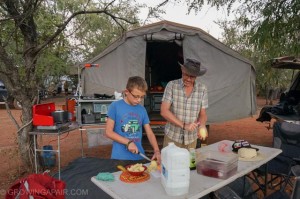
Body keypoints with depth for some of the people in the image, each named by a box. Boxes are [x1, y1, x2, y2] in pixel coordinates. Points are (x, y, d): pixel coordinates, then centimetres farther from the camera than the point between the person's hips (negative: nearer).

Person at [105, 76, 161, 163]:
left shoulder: (142, 109, 3)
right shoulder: (115, 106, -8)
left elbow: (150, 133, 4)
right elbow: (109, 132, -8)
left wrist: (157, 151, -11)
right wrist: (128, 142, -16)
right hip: (120, 157, -3)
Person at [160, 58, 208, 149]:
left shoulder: (202, 89, -5)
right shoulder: (172, 85, -11)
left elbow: (202, 114, 0)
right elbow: (164, 111, -15)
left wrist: (202, 126, -21)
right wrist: (184, 125, -22)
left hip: (191, 138, 2)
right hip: (172, 137, -2)